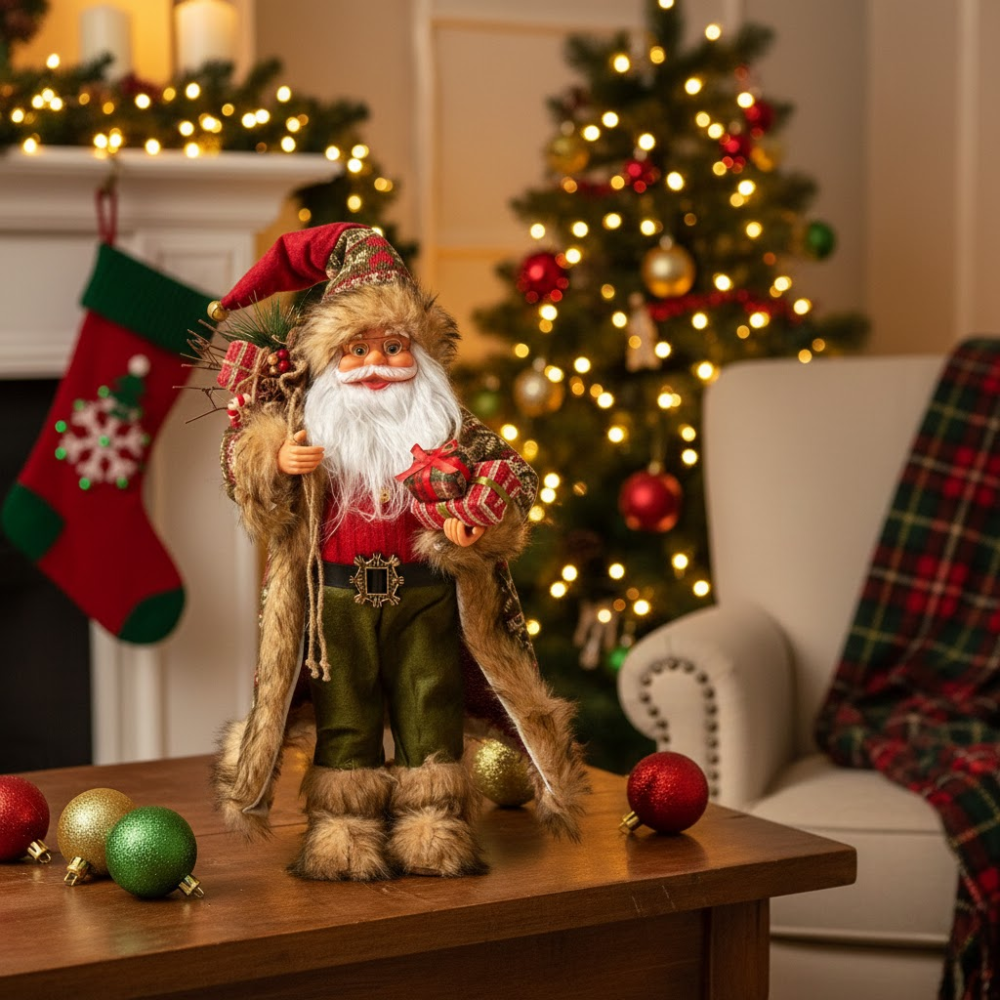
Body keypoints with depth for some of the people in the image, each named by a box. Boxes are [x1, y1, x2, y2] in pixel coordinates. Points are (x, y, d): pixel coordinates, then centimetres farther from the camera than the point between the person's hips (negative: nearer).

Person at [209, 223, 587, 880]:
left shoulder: (448, 428, -1)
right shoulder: (308, 425, 1)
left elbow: (512, 475, -1)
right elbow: (241, 462, 4)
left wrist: (478, 526, -18)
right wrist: (273, 463, -18)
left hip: (425, 593, 0)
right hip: (338, 595, 0)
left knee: (429, 710, 5)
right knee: (345, 715, 7)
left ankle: (434, 832, 14)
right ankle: (343, 835, 15)